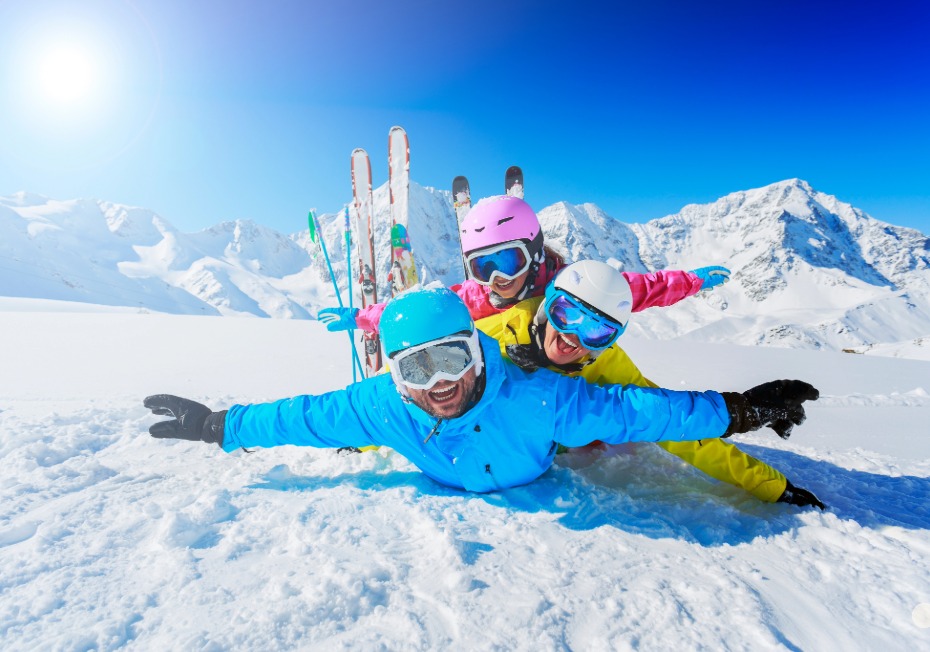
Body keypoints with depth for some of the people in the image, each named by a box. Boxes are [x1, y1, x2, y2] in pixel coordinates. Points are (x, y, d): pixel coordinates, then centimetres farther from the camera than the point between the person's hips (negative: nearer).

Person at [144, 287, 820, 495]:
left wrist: (739, 410, -30)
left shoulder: (536, 399, -43)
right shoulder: (382, 405, -36)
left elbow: (633, 409, -35)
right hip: (445, 491, 1)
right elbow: (303, 417, -22)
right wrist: (217, 425, -12)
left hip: (532, 481, 0)